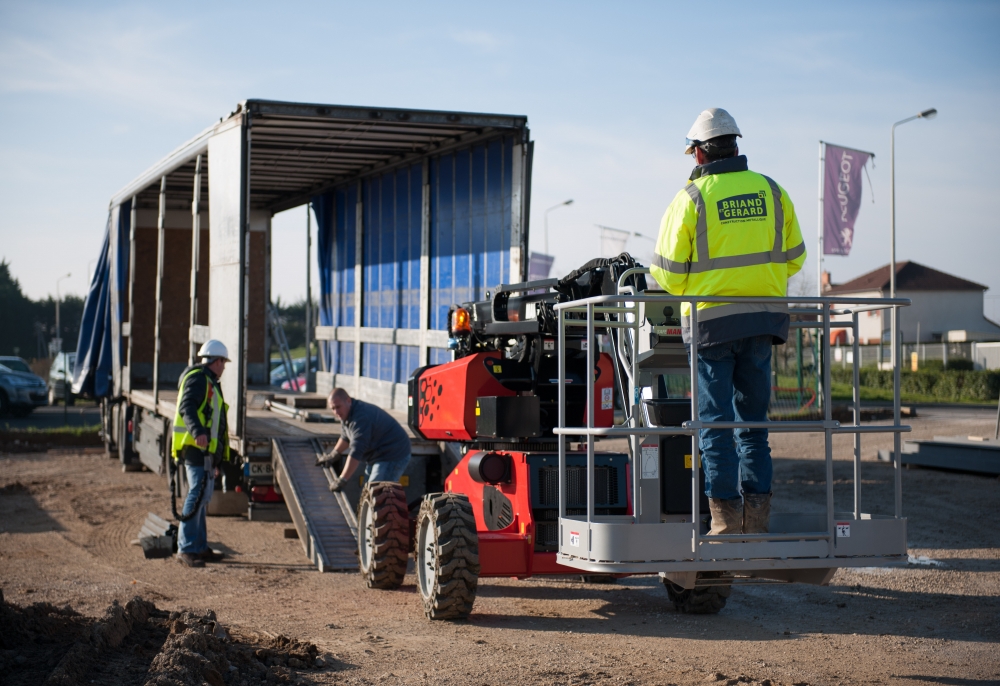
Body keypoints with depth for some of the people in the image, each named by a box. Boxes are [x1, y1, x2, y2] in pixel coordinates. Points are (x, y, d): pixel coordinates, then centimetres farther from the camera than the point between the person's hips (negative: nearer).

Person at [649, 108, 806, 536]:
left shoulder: (691, 199, -7)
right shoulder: (772, 192, 5)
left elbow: (668, 272, -5)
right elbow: (793, 259, 12)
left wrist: (686, 290, 16)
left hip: (710, 322, -4)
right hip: (762, 322, 4)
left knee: (714, 421, 2)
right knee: (753, 420, 13)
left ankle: (726, 519, 1)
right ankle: (757, 513, 10)